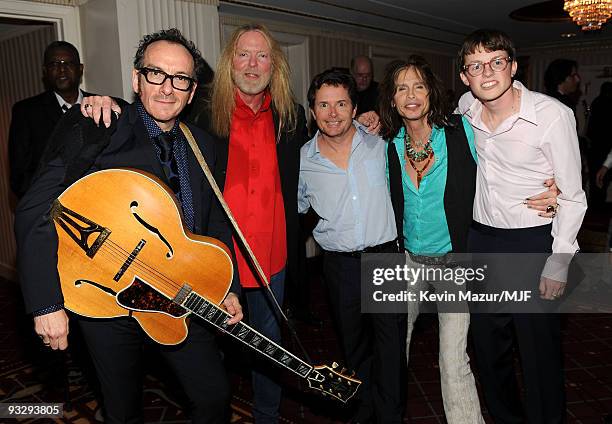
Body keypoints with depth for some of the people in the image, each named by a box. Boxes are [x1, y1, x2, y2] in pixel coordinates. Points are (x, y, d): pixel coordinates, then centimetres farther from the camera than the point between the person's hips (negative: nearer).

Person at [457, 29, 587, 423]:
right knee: (488, 343, 17)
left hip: (533, 243, -5)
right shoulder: (466, 108, -2)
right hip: (481, 241, 5)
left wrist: (559, 262, -13)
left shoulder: (553, 114, -16)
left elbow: (573, 196, -11)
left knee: (539, 349, 4)